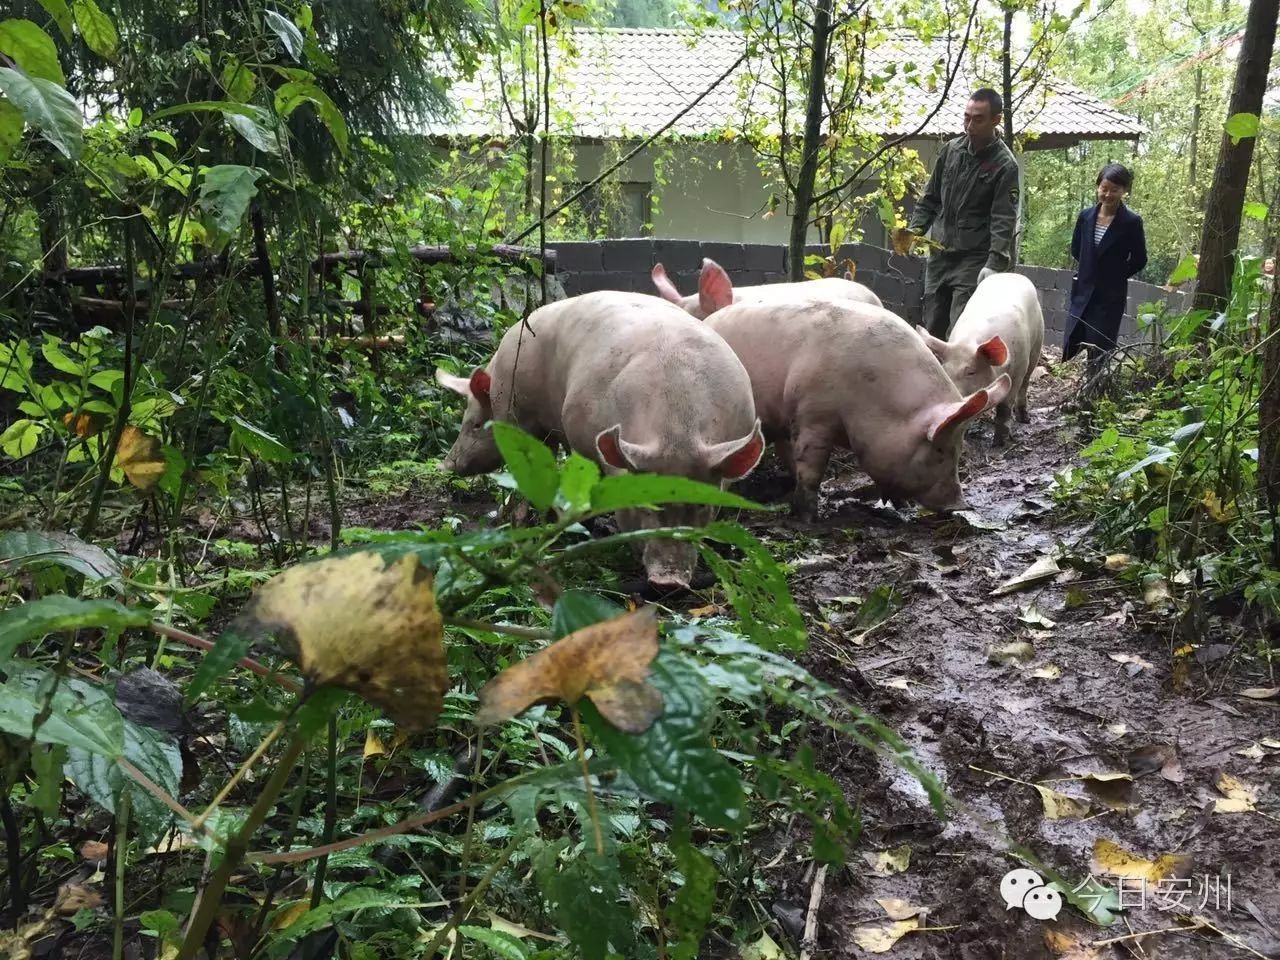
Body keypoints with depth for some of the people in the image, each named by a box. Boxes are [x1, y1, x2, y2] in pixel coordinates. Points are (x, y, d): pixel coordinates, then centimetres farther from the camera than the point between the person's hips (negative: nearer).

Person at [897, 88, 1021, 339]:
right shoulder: (951, 150, 8)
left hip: (974, 259, -5)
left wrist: (994, 263, -26)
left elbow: (1003, 221, -14)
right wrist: (915, 229, 1)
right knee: (932, 326, 9)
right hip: (939, 254, 6)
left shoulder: (1005, 165, -7)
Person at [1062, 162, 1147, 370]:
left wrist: (1116, 275, 3)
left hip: (1111, 296, -4)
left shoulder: (1131, 222, -11)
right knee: (1070, 345, 5)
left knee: (1098, 353, -2)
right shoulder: (1086, 215, -1)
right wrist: (1092, 269, 13)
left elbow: (1139, 260, -1)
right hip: (1083, 292, 4)